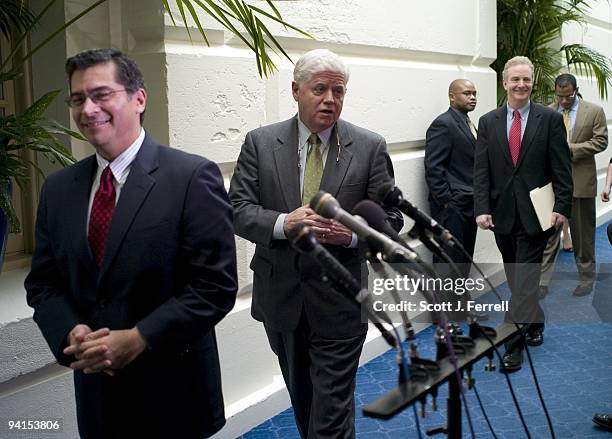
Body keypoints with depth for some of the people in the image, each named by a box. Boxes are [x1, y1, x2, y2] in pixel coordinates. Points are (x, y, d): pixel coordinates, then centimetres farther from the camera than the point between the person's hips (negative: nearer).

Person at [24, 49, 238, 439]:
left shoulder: (193, 177, -13)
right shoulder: (58, 188, 5)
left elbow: (217, 285, -15)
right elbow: (43, 283, 8)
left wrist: (137, 340, -20)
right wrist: (72, 333, -11)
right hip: (95, 390, 5)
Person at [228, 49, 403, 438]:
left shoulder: (370, 148, -4)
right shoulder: (260, 143, -1)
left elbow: (391, 219, -3)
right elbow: (238, 210, -6)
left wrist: (352, 233, -24)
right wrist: (283, 223, -25)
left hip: (339, 300, -2)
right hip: (280, 296, 3)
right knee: (302, 399, 23)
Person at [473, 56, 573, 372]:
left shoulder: (550, 119, -1)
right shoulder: (488, 122, 5)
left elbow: (561, 169, -2)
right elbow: (481, 170, 1)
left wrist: (561, 207, -9)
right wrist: (482, 209, -8)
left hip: (535, 213, -3)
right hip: (502, 214, 3)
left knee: (525, 278, -3)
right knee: (516, 278, 15)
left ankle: (513, 345, 0)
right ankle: (535, 321, 36)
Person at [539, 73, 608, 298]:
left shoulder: (594, 111, 0)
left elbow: (600, 141, -6)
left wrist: (571, 148, -15)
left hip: (581, 180, -1)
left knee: (583, 234, 10)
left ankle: (586, 279, 25)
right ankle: (543, 282, 5)